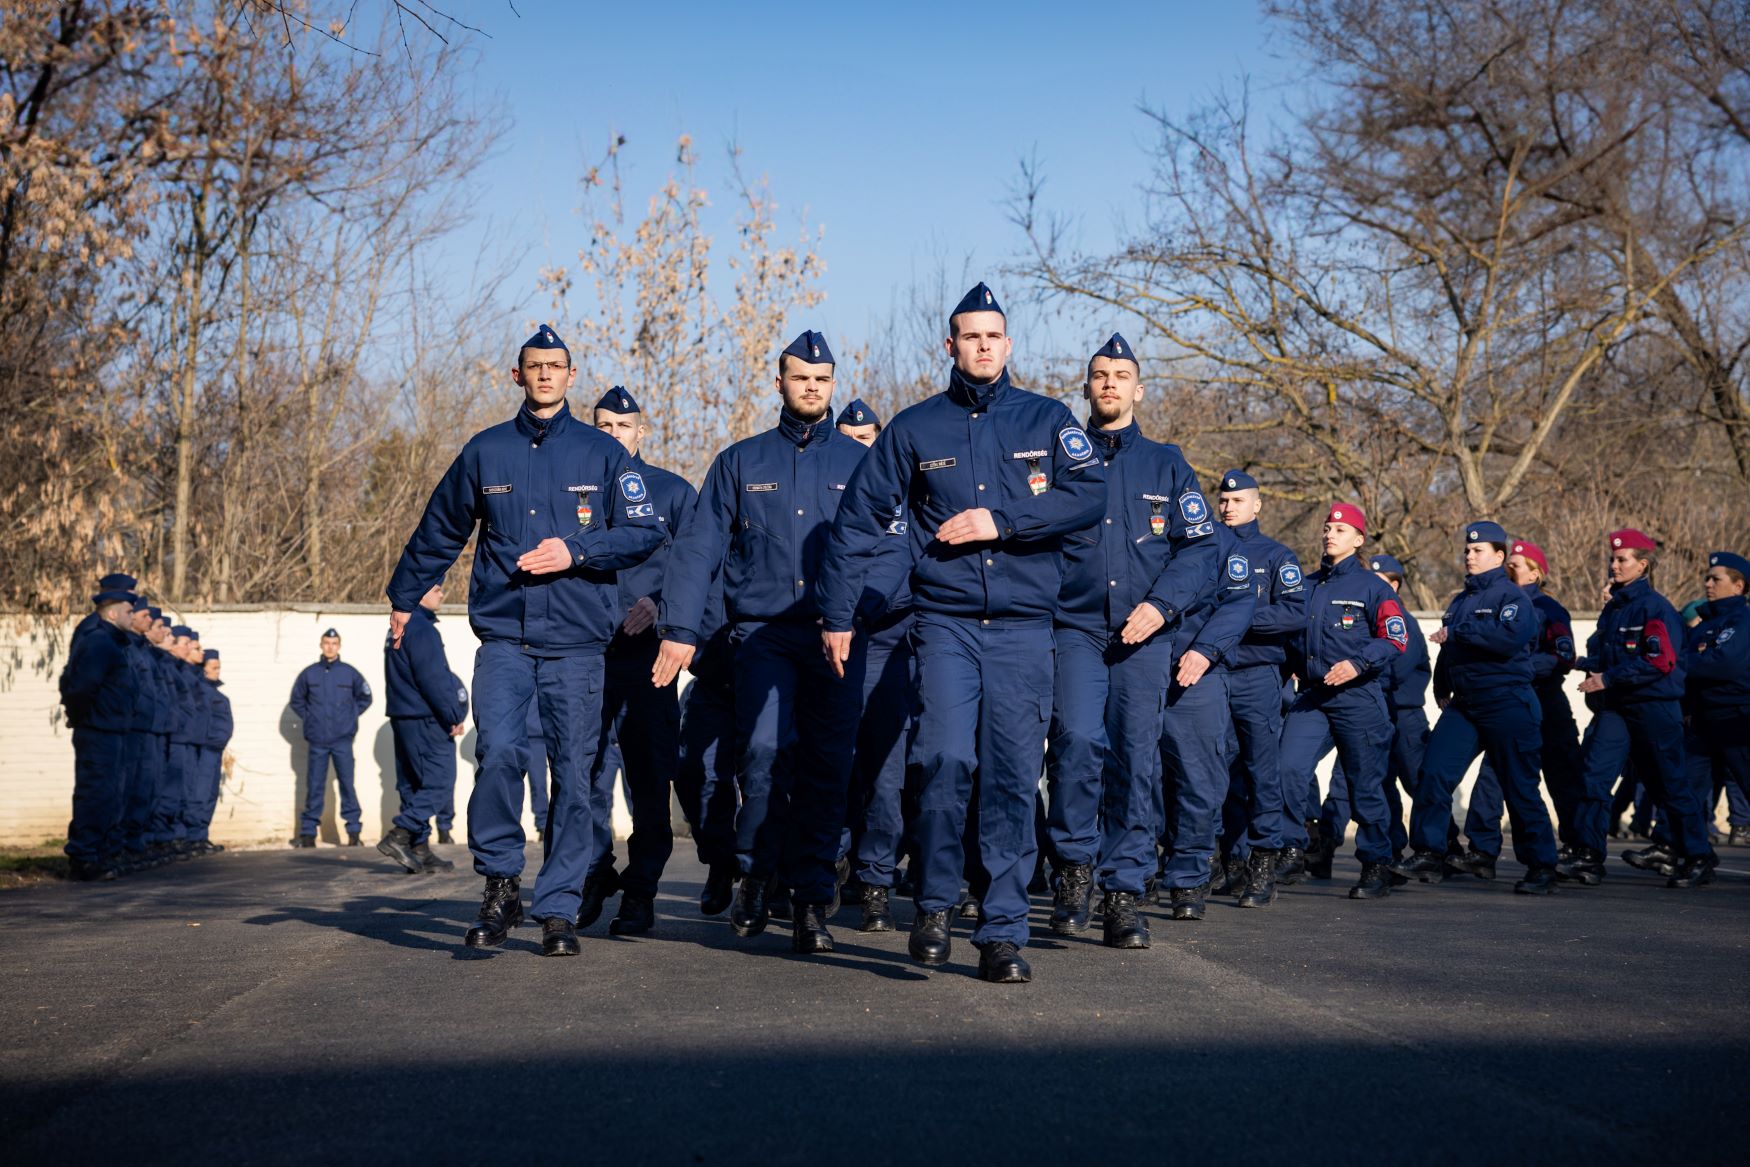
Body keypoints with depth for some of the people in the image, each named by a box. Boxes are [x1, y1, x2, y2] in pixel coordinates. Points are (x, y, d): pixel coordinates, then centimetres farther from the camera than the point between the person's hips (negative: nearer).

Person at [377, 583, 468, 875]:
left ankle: (419, 851, 12)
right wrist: (454, 716, -13)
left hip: (403, 719, 10)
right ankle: (398, 835, -15)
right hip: (426, 720, -10)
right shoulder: (421, 629, -14)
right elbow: (433, 679, -19)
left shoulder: (398, 629, 18)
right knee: (440, 782, -8)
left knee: (412, 785, 10)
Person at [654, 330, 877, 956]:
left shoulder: (859, 463, 11)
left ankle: (810, 900, 10)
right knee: (764, 748, -18)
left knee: (827, 766, 0)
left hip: (837, 638, 1)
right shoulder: (740, 462, 12)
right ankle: (756, 874, 3)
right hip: (763, 633, -1)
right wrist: (679, 631, -1)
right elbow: (698, 549, 9)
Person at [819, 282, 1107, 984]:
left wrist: (1002, 520, -12)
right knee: (945, 759, -17)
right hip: (945, 621, -1)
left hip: (1023, 626, 1)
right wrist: (837, 615, 7)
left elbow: (1089, 496, -4)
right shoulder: (914, 428, 10)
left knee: (1013, 779, 1)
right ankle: (934, 904, 4)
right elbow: (858, 521, 10)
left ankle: (1003, 934, 8)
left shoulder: (1047, 420, 10)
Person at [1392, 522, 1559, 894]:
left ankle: (1541, 867, 9)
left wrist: (1457, 633, -20)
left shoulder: (1512, 596, -6)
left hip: (1507, 705, -7)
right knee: (1433, 773, -6)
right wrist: (1441, 689, 22)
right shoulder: (1460, 600, 18)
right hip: (1463, 704, 7)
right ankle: (1429, 855, -1)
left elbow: (1511, 637, -25)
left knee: (1520, 787, -1)